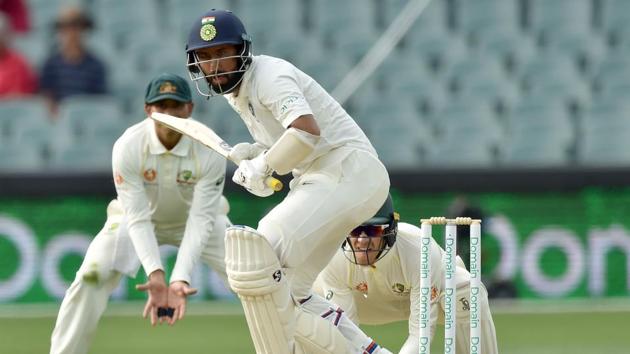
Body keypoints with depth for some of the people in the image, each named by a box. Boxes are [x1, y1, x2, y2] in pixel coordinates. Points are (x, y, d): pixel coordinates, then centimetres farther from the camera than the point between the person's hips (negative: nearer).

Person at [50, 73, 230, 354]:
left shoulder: (209, 151, -29)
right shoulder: (128, 147, -30)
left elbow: (201, 219, -31)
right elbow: (138, 219, -30)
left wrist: (181, 278, -44)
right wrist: (155, 274, -44)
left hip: (193, 218, 1)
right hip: (141, 218, -1)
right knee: (91, 277, -21)